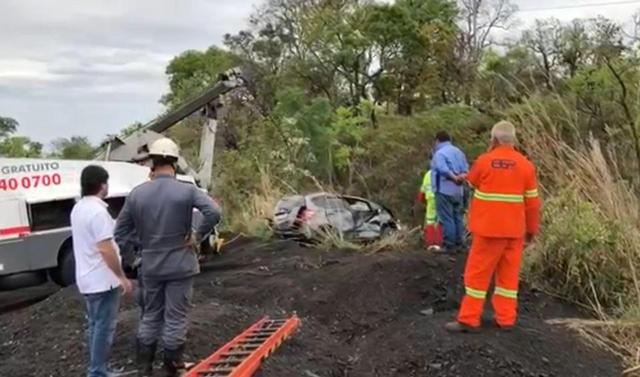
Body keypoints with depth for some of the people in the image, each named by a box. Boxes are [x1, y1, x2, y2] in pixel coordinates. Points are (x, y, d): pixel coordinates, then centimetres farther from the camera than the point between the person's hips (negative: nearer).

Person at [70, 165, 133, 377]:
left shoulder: (78, 209, 9)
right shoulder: (98, 211, -22)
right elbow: (105, 249, -25)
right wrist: (122, 277, -18)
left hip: (87, 278, 10)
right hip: (103, 280, -10)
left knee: (94, 325, 17)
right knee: (104, 327, -1)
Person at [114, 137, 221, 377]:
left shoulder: (137, 193, -1)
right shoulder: (187, 191, -13)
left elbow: (119, 232, 3)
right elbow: (214, 213, -27)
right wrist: (197, 236, -14)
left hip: (150, 267, 4)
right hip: (180, 266, -3)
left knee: (150, 317, 18)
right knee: (175, 320, 6)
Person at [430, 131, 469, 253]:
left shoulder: (439, 153, -10)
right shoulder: (458, 151, 16)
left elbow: (443, 169, -24)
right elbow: (466, 169, 9)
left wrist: (454, 178, -12)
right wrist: (461, 176, -7)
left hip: (445, 190, -8)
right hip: (458, 190, 8)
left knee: (446, 218, -5)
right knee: (457, 217, 13)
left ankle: (450, 245, -4)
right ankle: (459, 243, 17)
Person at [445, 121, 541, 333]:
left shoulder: (484, 161, -7)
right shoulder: (525, 165, -2)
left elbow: (473, 182, 13)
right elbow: (532, 201, 1)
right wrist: (532, 228, 12)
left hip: (489, 228, -3)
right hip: (514, 229, 3)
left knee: (478, 273, 3)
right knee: (509, 275, 11)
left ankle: (469, 319, 5)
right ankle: (506, 319, 15)